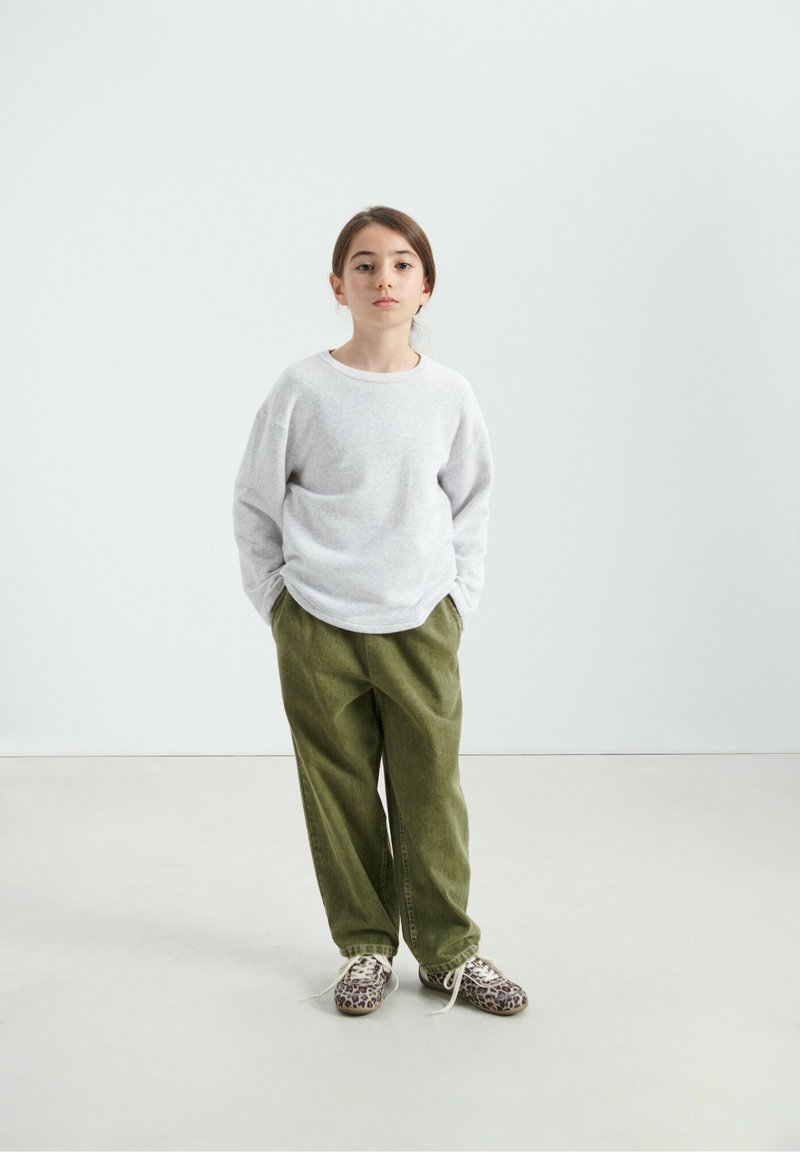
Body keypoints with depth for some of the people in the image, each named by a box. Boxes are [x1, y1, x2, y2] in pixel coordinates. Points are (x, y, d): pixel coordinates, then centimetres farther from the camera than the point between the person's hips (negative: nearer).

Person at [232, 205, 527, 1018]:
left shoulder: (448, 395, 1)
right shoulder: (303, 390, -5)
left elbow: (469, 504, 13)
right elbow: (254, 502, 4)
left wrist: (459, 598, 6)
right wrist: (277, 600, 1)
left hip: (421, 629, 1)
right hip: (317, 631, -1)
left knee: (431, 795, 5)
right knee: (340, 794, 8)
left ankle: (448, 950, 23)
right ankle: (364, 946, 25)